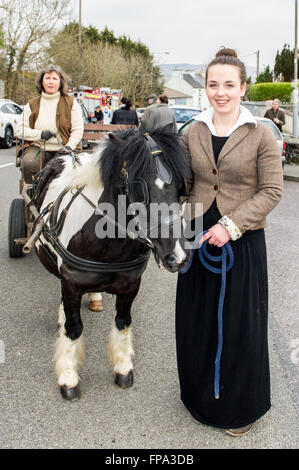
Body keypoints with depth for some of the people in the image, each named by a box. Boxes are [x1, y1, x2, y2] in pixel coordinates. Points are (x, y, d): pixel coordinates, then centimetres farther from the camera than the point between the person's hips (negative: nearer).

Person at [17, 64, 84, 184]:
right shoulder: (32, 104, 12)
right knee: (28, 164, -31)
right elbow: (20, 130, 7)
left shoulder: (71, 102, 7)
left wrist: (69, 147, -15)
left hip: (62, 149, -1)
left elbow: (78, 130, 2)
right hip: (37, 147, 2)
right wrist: (40, 134, -10)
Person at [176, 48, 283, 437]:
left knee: (239, 325, 7)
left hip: (242, 243, -4)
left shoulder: (260, 135, -8)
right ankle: (201, 394, 38)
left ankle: (242, 406, 29)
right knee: (197, 320, 15)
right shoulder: (193, 133, 4)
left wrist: (231, 225, -19)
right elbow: (183, 183, 10)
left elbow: (271, 192, -10)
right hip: (199, 238, 4)